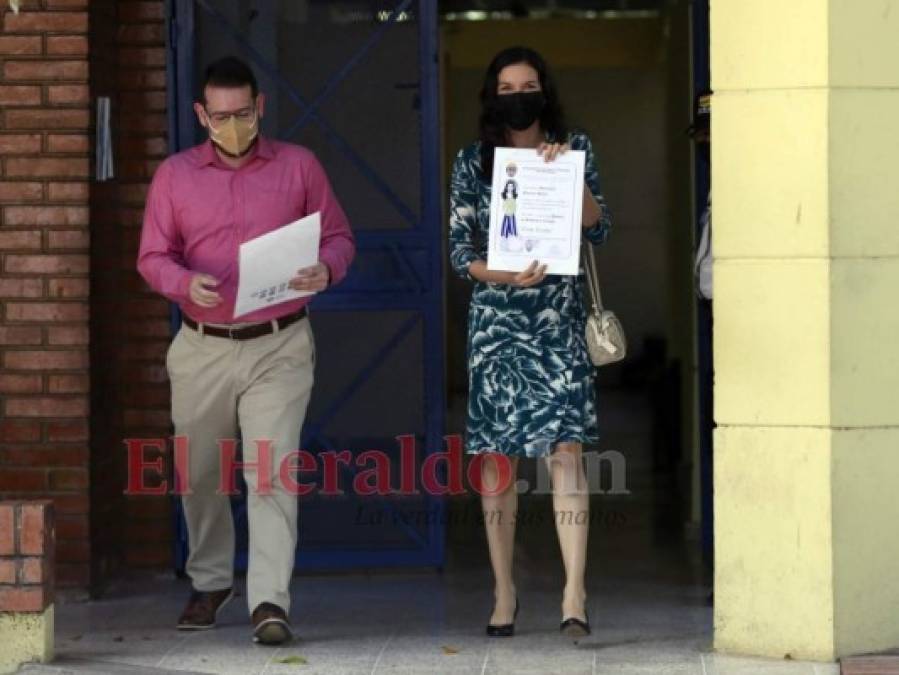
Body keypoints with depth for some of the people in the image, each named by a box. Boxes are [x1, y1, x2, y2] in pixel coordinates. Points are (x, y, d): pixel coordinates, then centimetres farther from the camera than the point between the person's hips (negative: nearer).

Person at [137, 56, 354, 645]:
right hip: (202, 349, 2)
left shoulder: (298, 166, 4)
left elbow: (339, 237, 8)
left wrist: (326, 269, -15)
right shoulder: (175, 175, 5)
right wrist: (186, 283, -19)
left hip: (280, 347, -2)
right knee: (200, 474, 11)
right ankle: (210, 584, 31)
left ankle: (270, 602, -15)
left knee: (272, 472, -12)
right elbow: (152, 256, 3)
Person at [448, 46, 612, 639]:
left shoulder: (573, 148, 7)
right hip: (495, 318, 1)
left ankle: (575, 593, -18)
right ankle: (504, 591, 11)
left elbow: (599, 229, 0)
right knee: (498, 456, 2)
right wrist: (507, 276, -15)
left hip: (558, 317, -1)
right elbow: (460, 251, 2)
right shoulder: (474, 161, 6)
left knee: (565, 446, -13)